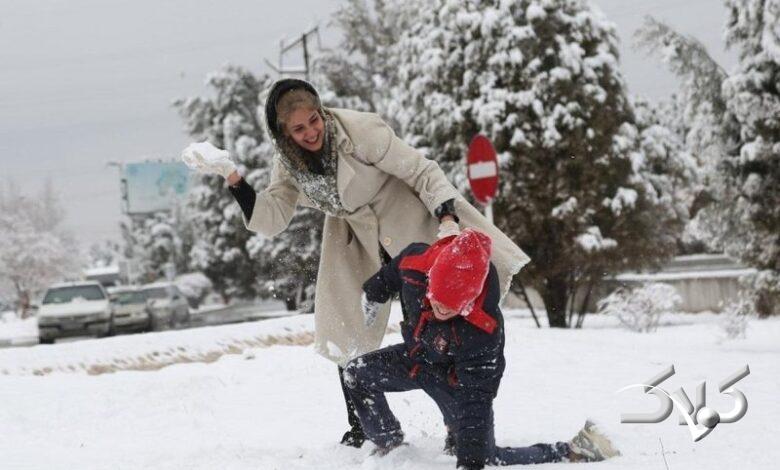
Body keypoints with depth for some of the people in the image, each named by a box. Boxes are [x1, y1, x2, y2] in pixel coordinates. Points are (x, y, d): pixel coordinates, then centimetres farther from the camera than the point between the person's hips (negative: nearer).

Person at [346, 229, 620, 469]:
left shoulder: (483, 331, -41)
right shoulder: (414, 262, -32)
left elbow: (474, 400, -36)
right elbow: (390, 275, -3)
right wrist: (373, 294, 19)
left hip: (454, 378, -6)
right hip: (415, 356, 6)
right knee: (357, 374, 1)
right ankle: (389, 446, 21)